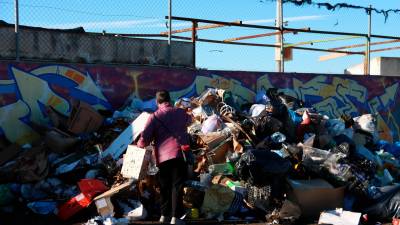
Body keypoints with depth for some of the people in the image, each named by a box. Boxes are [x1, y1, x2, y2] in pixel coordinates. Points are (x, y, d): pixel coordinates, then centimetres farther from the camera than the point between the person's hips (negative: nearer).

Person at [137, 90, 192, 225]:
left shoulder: (154, 117, 3)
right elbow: (189, 120, 36)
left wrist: (140, 144, 17)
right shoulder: (181, 112, 10)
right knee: (177, 185, -1)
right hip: (179, 153, 0)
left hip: (163, 156, 0)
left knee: (165, 186, 15)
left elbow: (144, 140, -5)